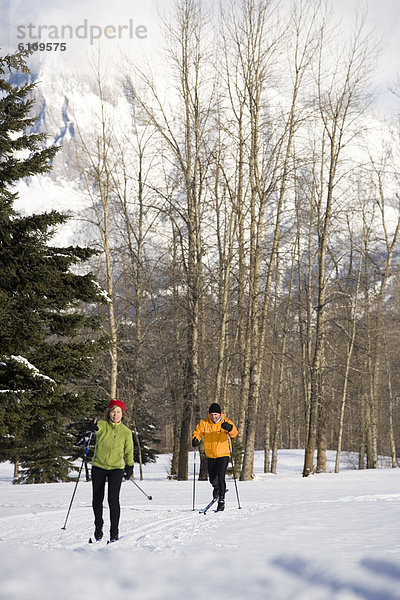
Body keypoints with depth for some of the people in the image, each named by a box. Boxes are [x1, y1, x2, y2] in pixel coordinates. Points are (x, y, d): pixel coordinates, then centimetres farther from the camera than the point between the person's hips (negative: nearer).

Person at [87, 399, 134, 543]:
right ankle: (98, 528, 29)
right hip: (98, 466, 1)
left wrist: (130, 467, 8)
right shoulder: (102, 425, -3)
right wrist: (93, 427, -50)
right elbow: (97, 428, -28)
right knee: (97, 499, 9)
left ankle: (114, 532, -2)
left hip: (116, 468, -1)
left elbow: (128, 452, 12)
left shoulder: (126, 432, 2)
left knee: (113, 499, -12)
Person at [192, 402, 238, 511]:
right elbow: (198, 432, -2)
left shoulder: (226, 422, -9)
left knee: (220, 476, -17)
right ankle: (216, 488, 46)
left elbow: (234, 433, -23)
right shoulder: (204, 423, -1)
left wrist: (230, 428, -46)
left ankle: (221, 500, -7)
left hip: (223, 454, -3)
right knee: (212, 479, 11)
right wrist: (195, 439, -25)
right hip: (210, 456, 3)